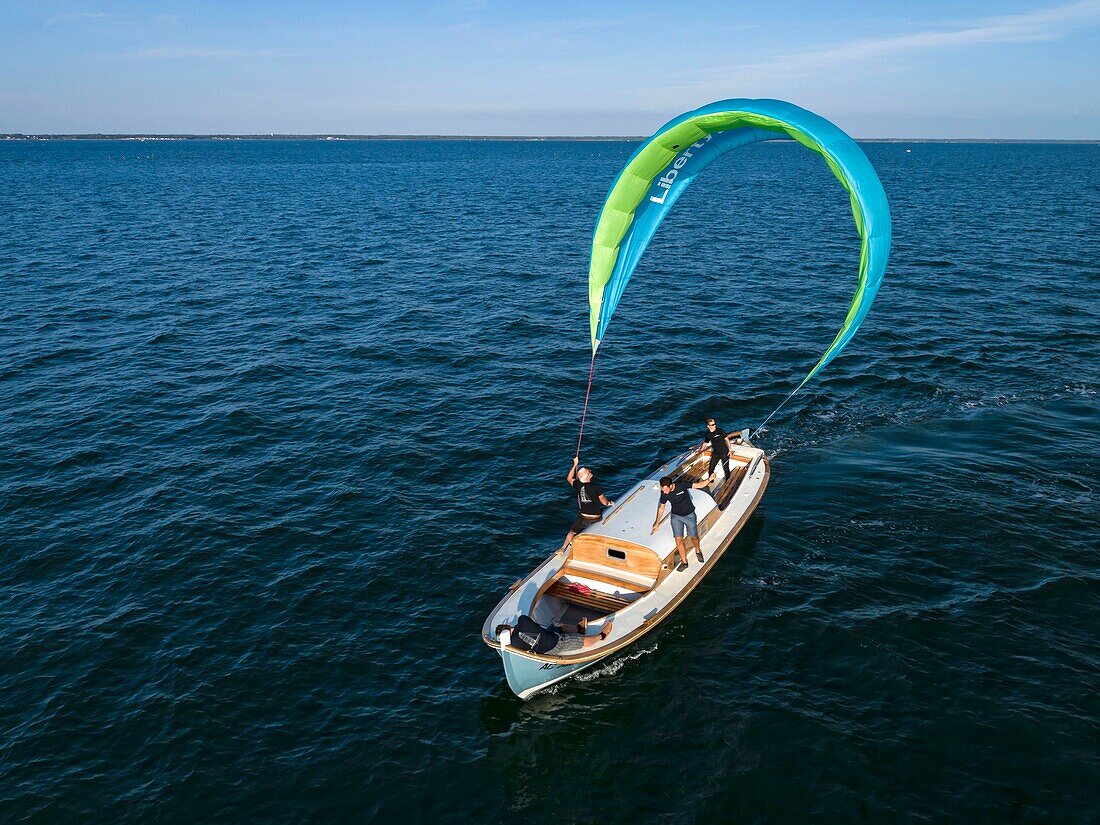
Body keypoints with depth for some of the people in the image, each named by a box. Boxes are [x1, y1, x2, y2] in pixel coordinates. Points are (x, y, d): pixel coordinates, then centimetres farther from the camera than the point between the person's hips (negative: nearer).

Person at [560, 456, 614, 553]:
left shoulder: (578, 485, -11)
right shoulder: (595, 487, -21)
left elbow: (569, 478, 12)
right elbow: (604, 501, -9)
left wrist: (575, 465, 13)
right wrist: (609, 503, 14)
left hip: (583, 517, 2)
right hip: (596, 518, -2)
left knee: (572, 532, 22)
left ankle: (563, 549, 16)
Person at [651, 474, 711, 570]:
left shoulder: (682, 485, -25)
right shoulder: (664, 493, -16)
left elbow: (699, 485, -16)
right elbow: (661, 507, 0)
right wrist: (657, 523, 6)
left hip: (689, 515, -1)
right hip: (676, 516, 1)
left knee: (693, 536, 14)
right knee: (678, 540, -7)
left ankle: (698, 551, 46)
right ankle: (684, 562, 9)